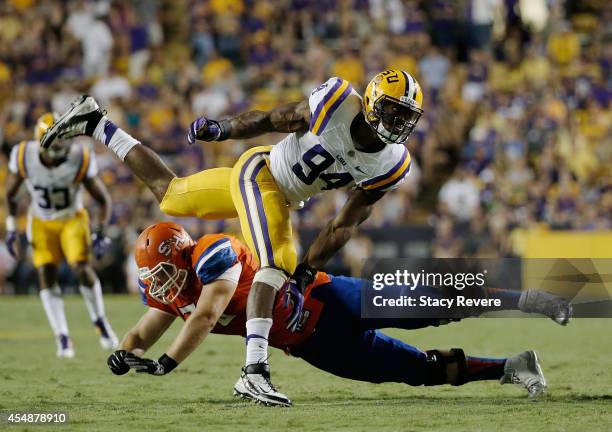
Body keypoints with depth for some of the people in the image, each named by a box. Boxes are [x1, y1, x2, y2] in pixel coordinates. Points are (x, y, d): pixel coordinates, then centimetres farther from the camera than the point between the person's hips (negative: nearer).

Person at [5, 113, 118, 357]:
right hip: (41, 222, 2)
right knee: (46, 277, -10)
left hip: (73, 219, -2)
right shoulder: (24, 157, -22)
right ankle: (63, 339, -3)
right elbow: (10, 194, -3)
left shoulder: (81, 160, -25)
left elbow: (103, 200, -12)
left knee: (82, 268, -20)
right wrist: (11, 231, -6)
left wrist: (100, 234, -21)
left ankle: (100, 322, 3)